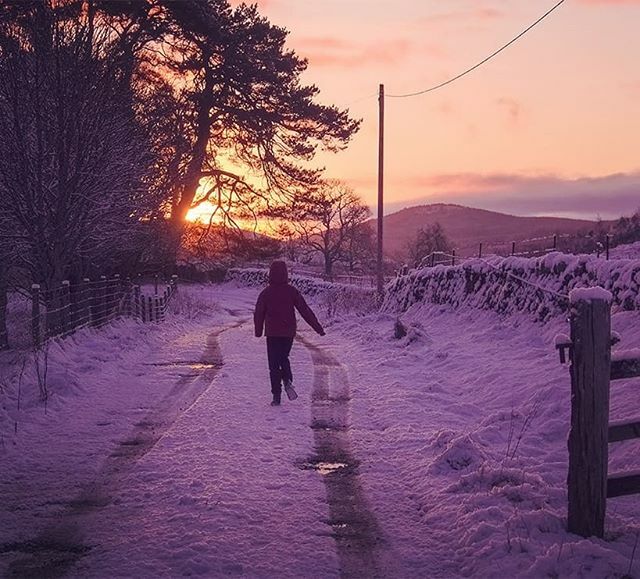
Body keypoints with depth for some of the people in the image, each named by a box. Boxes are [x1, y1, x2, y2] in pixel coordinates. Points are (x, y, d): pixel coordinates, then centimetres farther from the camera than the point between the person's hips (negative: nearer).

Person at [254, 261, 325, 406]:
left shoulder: (266, 293, -5)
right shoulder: (292, 291, -4)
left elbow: (259, 314, 2)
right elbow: (305, 310, -3)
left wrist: (258, 331, 18)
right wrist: (318, 328, 0)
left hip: (272, 334, -1)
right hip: (288, 332, 2)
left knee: (274, 364, 6)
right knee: (284, 358, 23)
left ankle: (276, 396, 1)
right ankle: (287, 381, -3)